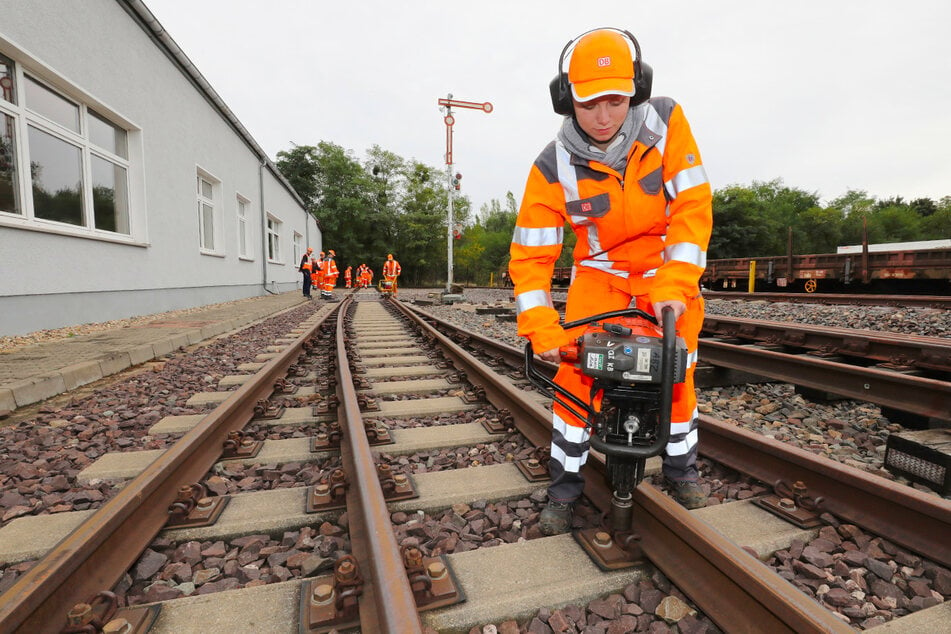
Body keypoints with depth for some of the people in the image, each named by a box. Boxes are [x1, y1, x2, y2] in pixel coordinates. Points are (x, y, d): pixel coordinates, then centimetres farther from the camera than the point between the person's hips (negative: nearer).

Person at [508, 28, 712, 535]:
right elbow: (530, 254, -19)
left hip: (670, 265, 1)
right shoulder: (553, 167, -19)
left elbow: (693, 205, -19)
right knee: (576, 370, -9)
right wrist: (541, 328, -28)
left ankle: (681, 469, 27)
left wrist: (672, 284, -28)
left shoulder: (666, 122, -17)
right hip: (600, 270, 0)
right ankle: (565, 483, 7)